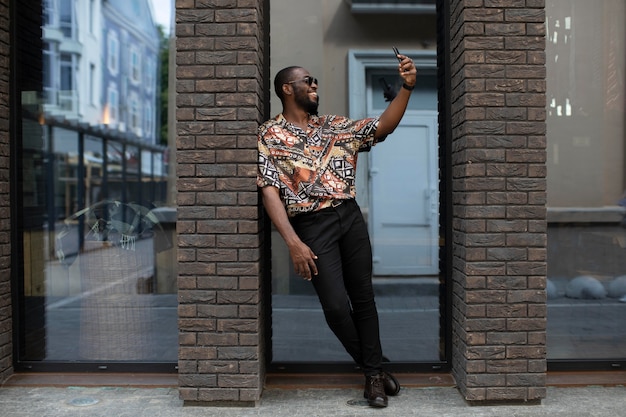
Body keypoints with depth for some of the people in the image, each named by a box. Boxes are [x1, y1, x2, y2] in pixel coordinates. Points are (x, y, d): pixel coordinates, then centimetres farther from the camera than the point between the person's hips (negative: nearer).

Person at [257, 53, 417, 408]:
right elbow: (270, 192, -9)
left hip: (350, 216, 5)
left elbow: (383, 126, 10)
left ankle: (374, 372, 23)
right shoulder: (269, 135, -1)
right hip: (312, 226, -5)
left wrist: (407, 87, -4)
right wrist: (294, 242, -18)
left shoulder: (334, 126, 14)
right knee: (336, 305, -7)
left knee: (364, 296, 9)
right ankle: (372, 367, 18)